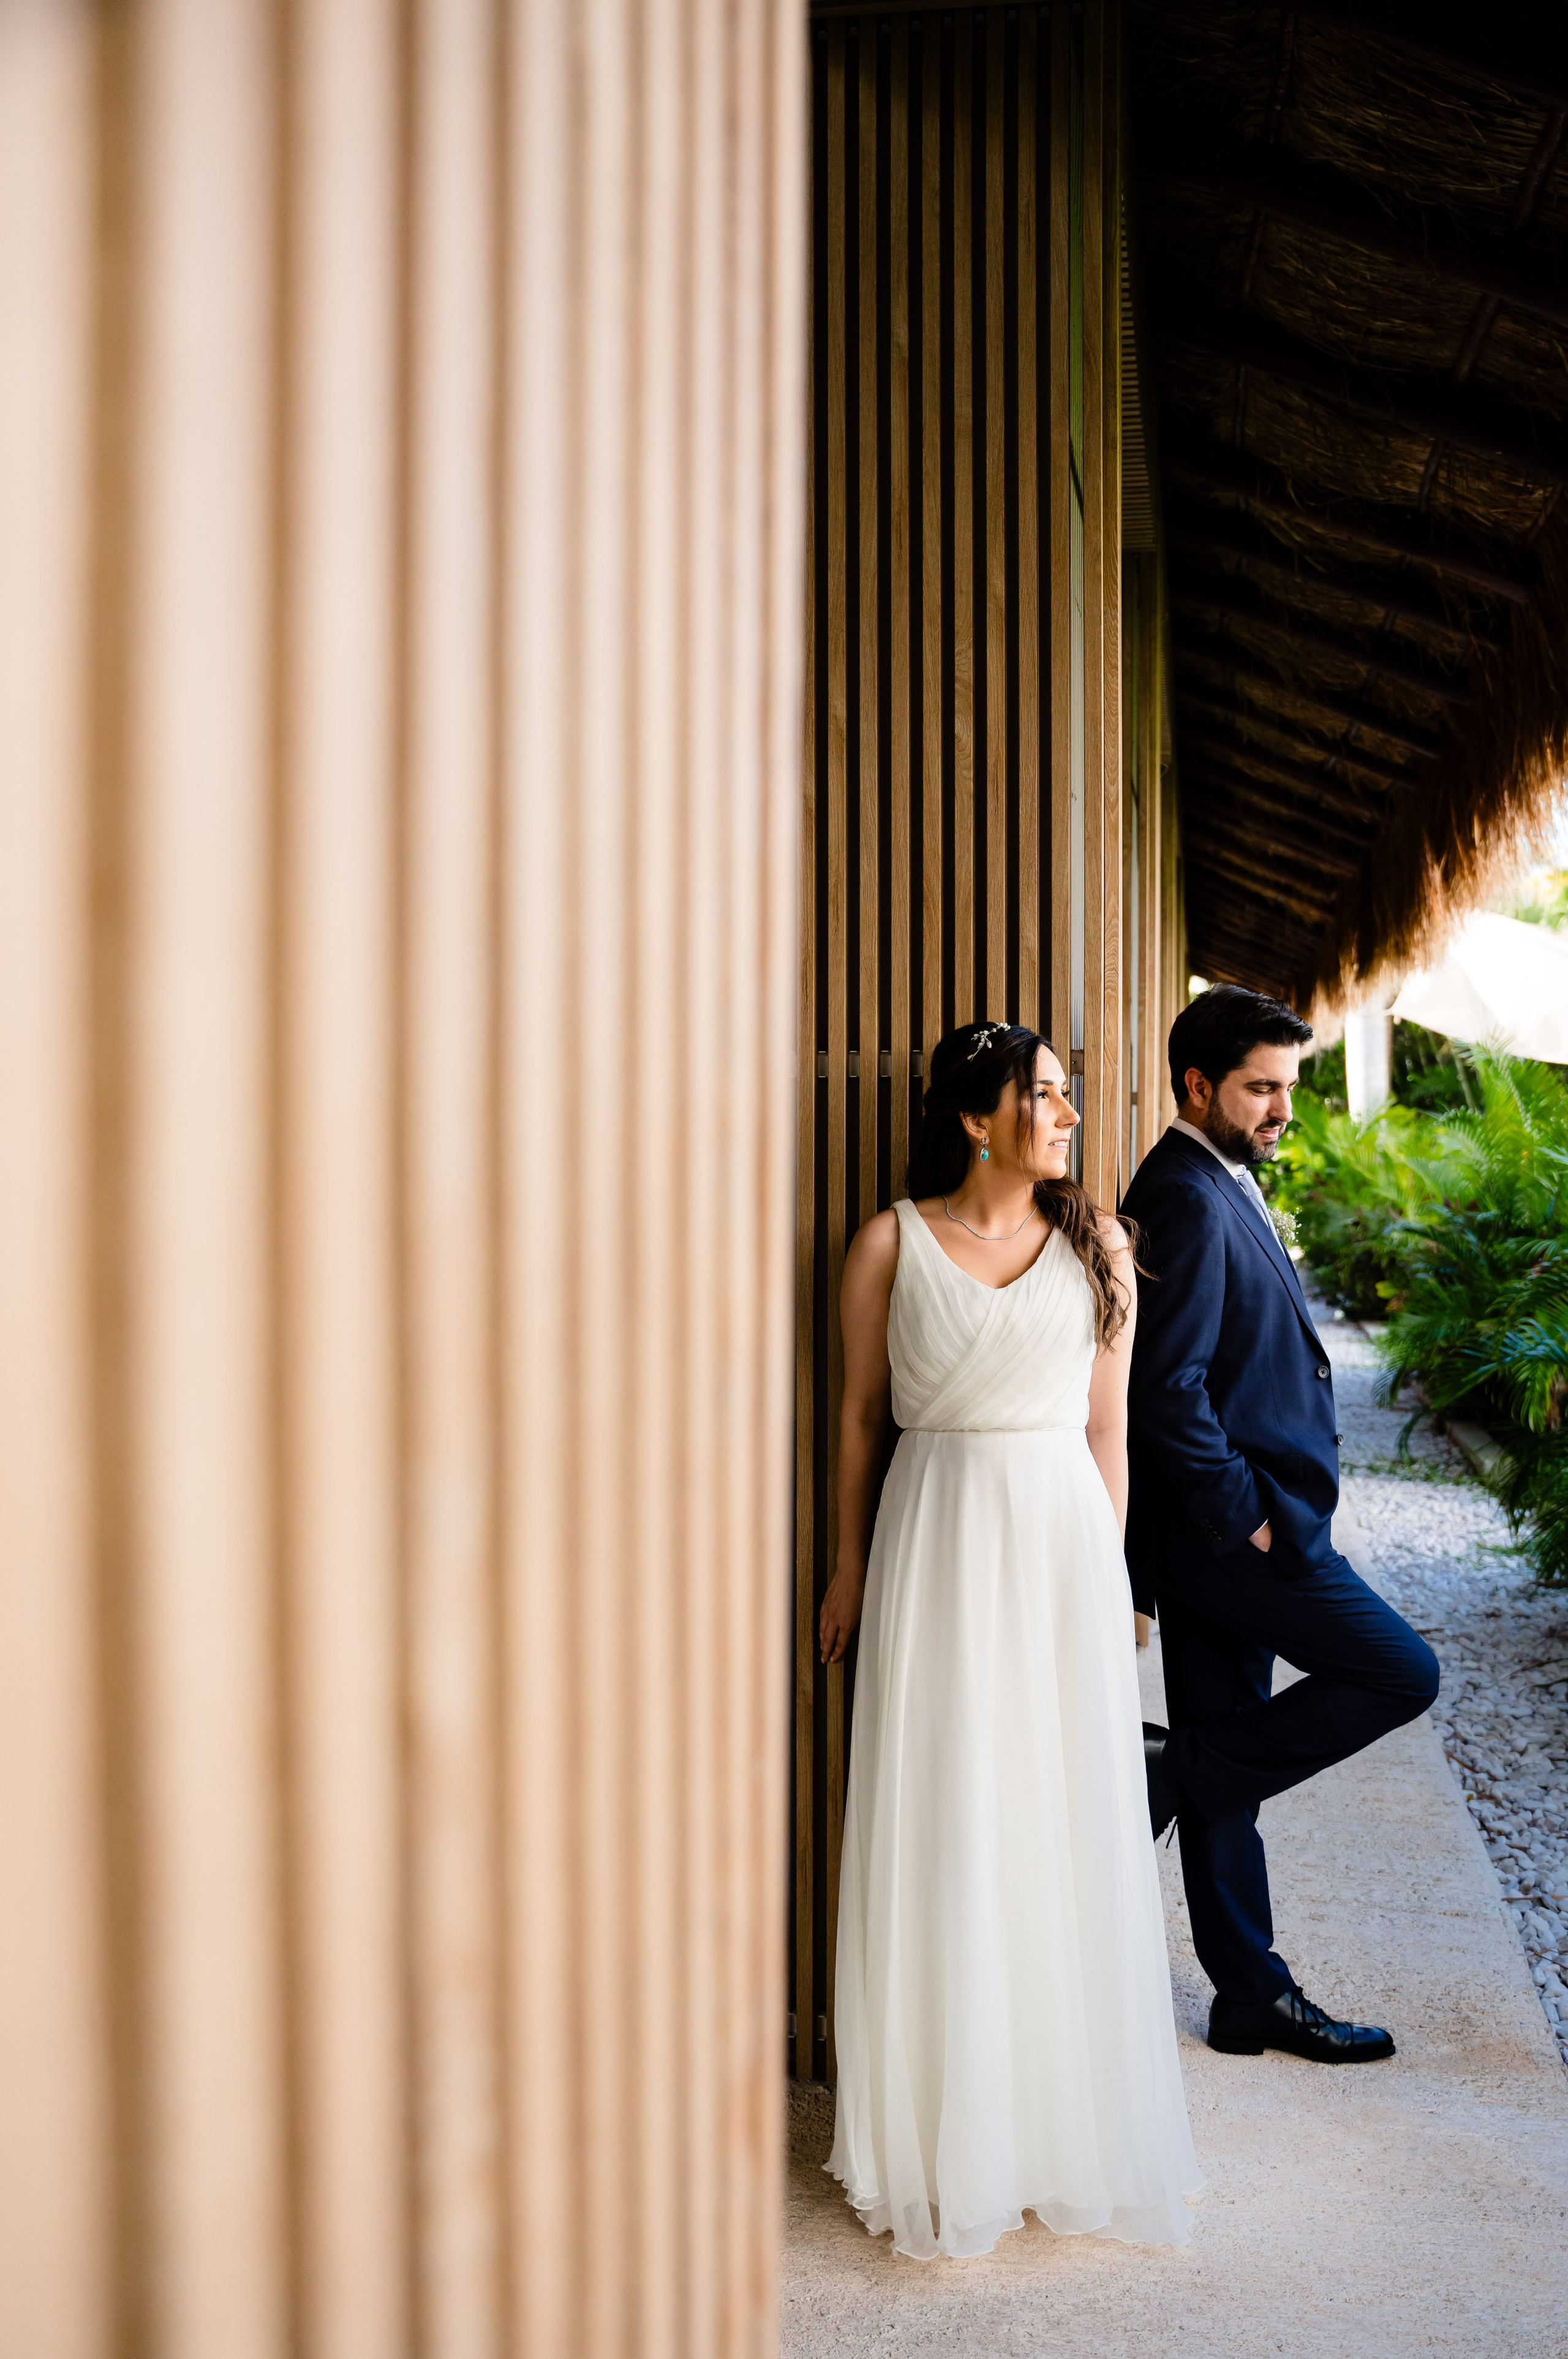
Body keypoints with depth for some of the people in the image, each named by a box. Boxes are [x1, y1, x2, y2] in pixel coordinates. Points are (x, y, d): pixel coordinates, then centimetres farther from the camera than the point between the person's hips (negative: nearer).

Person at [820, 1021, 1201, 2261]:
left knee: (1068, 1820, 6)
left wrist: (1107, 1565, 6)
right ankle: (948, 2127, 18)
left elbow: (1107, 1423, 8)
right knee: (938, 1825, 3)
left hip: (1063, 1536, 2)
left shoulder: (1095, 1245, 6)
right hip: (936, 1540, -1)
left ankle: (1070, 2117, 23)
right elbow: (861, 1413, 6)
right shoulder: (893, 1243, 0)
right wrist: (851, 1565, 7)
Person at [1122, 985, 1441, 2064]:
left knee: (1229, 1759, 13)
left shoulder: (1221, 1188, 16)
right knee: (1401, 1672, -4)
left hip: (1234, 1526, 10)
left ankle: (1254, 1996, 23)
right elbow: (1168, 1388, -23)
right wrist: (1243, 1518, -17)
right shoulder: (1187, 1200, -17)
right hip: (1227, 1526, -10)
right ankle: (1175, 1773, 1)